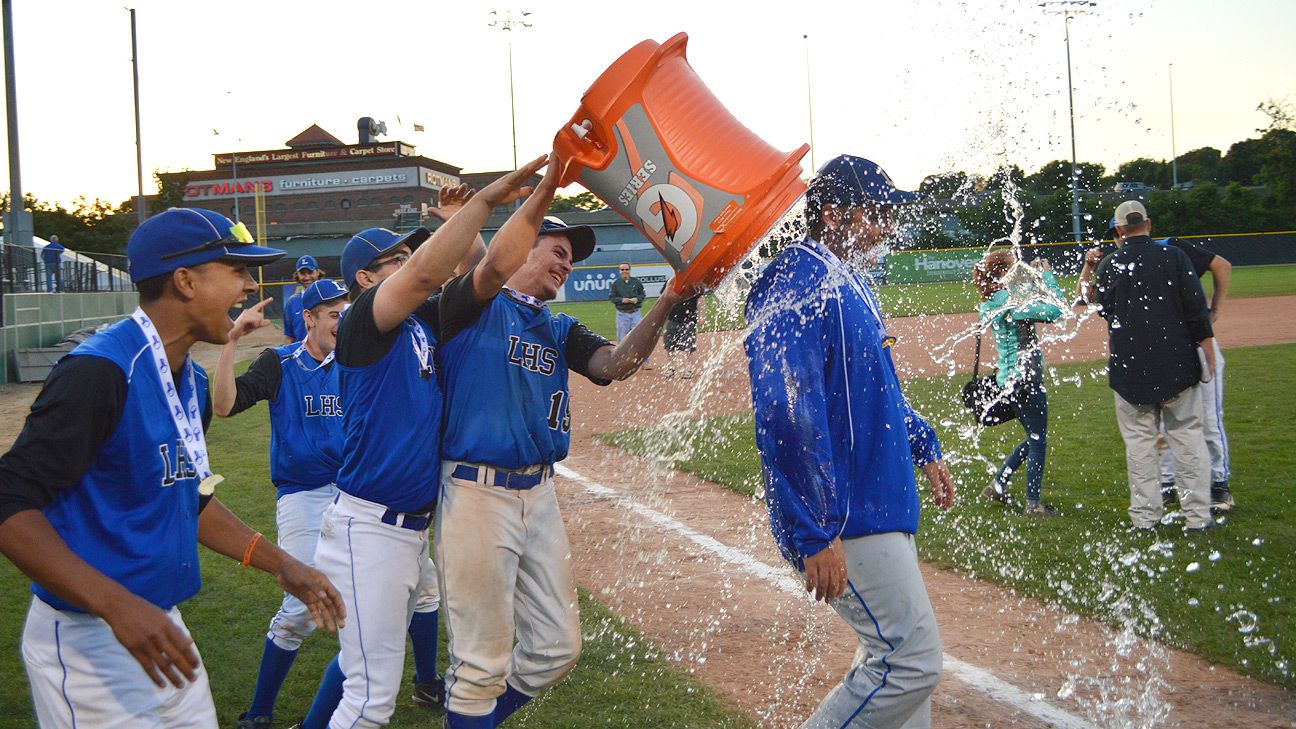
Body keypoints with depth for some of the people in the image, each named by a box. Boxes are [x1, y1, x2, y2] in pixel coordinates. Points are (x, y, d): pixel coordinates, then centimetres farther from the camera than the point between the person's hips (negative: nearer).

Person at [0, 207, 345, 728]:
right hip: (88, 643, -9)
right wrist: (118, 606, -33)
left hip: (162, 627, 9)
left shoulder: (191, 380, 10)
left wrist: (280, 564, 14)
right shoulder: (101, 371, -20)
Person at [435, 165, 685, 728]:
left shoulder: (560, 331, 17)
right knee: (483, 662, 0)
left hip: (540, 494, 7)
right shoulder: (475, 307, -1)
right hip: (477, 493, -7)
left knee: (557, 649, 14)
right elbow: (496, 265, -24)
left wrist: (667, 302, -14)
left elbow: (615, 365, -1)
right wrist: (547, 185, -25)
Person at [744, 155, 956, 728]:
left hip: (882, 506, 10)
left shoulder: (851, 282, 14)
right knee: (913, 662, -8)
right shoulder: (797, 288, -19)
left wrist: (924, 447, 27)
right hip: (846, 520, -10)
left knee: (895, 657, 17)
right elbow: (788, 417, -26)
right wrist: (815, 535, -27)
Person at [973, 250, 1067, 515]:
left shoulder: (990, 304, 8)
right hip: (1026, 380, -9)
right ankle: (1033, 503, 11)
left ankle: (998, 485, 26)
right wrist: (1048, 275, -15)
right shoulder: (1009, 302, -20)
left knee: (1034, 438, 22)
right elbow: (1055, 310, -26)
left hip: (1009, 379, 9)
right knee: (1038, 441, 4)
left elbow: (1029, 308, 23)